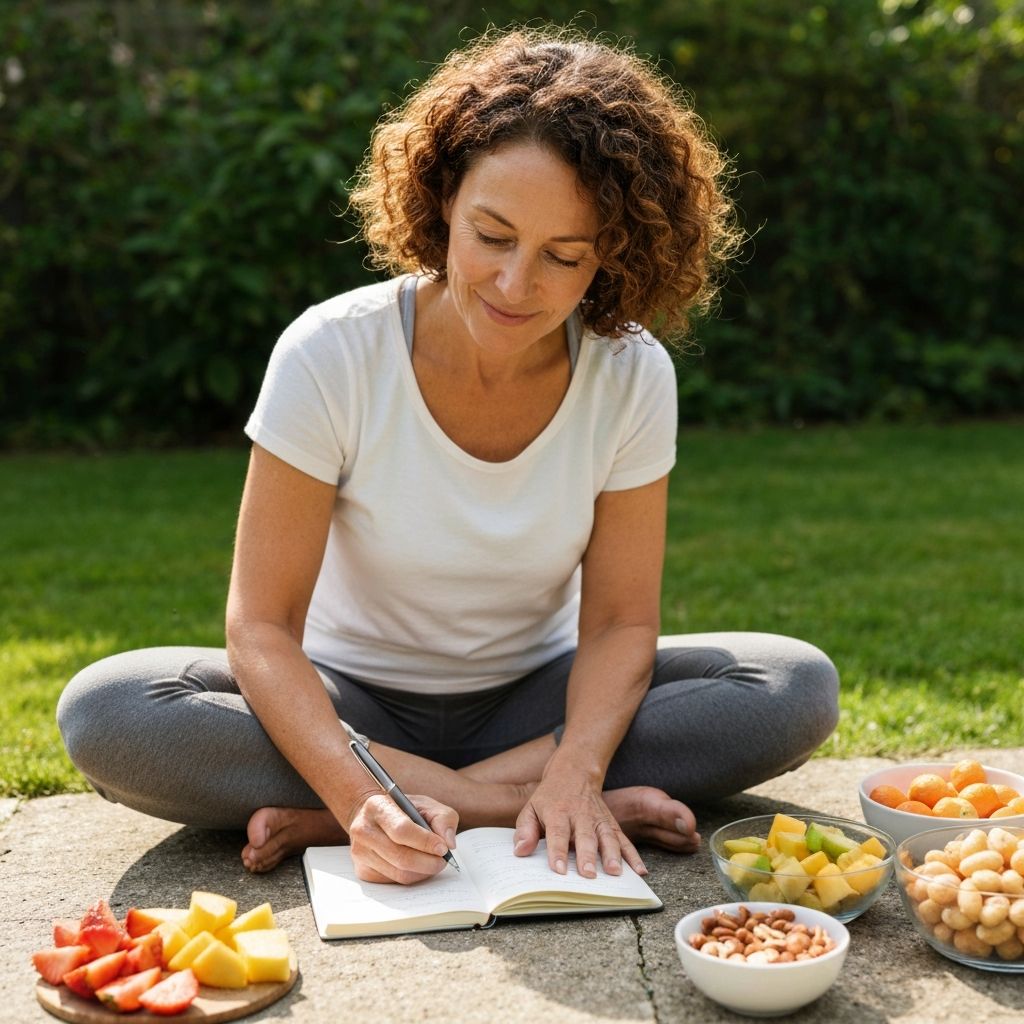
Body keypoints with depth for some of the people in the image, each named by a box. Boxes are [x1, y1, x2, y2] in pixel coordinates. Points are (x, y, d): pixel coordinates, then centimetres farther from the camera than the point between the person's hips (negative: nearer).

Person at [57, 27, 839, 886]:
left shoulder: (632, 376, -14)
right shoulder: (330, 355, -20)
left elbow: (619, 622, -11)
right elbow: (263, 627, -21)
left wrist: (576, 768, -31)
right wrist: (356, 792, -37)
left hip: (534, 699, 2)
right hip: (352, 703, -1)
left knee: (798, 689, -22)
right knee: (106, 714, -28)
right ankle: (509, 801, -25)